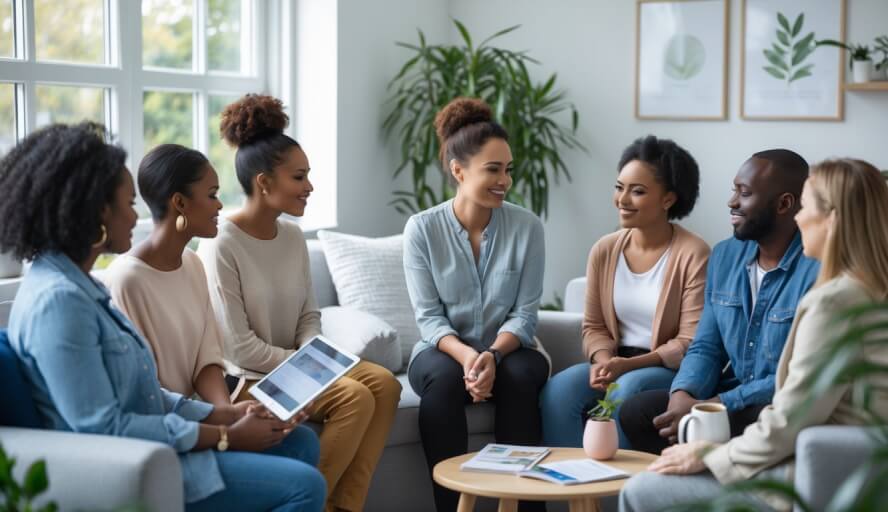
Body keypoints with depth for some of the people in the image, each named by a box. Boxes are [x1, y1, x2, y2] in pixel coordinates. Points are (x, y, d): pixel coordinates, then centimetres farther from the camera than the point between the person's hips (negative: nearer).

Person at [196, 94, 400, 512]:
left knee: (384, 383, -12)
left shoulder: (293, 237, 7)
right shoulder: (221, 247, -17)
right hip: (245, 379, -8)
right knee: (355, 397, -24)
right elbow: (239, 348, -18)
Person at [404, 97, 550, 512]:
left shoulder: (526, 227, -6)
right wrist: (465, 355, -28)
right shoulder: (421, 229, -7)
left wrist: (493, 355, -26)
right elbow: (428, 317, -9)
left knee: (521, 377, -33)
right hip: (444, 349, -1)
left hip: (507, 349, 1)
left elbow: (525, 313, -7)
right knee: (444, 379, -34)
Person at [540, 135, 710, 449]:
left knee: (627, 389, -35)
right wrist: (603, 360, -12)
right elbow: (594, 326, 11)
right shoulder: (604, 251, 6)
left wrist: (630, 365, -21)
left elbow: (691, 342, -11)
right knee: (558, 390, -24)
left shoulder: (693, 255, -10)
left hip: (670, 369, -4)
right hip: (616, 365, 4)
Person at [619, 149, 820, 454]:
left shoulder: (819, 269, -16)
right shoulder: (724, 257, 8)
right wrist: (682, 395, -13)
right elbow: (706, 347, 10)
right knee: (636, 411, -12)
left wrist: (711, 407, -22)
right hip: (732, 398, 7)